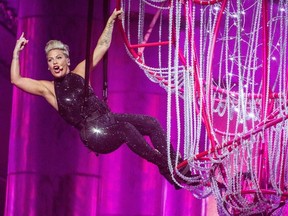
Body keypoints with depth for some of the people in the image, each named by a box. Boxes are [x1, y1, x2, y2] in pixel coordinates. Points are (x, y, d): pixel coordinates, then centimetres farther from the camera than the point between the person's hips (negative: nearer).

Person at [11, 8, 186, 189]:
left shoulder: (80, 73, 15)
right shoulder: (48, 88, 7)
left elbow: (102, 47, 18)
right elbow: (16, 79, -1)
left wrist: (111, 21, 14)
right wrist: (17, 52, -4)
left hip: (108, 119, 5)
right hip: (93, 134, -5)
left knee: (151, 123, -14)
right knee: (126, 129, -34)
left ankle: (176, 166, -17)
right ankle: (165, 167, -29)